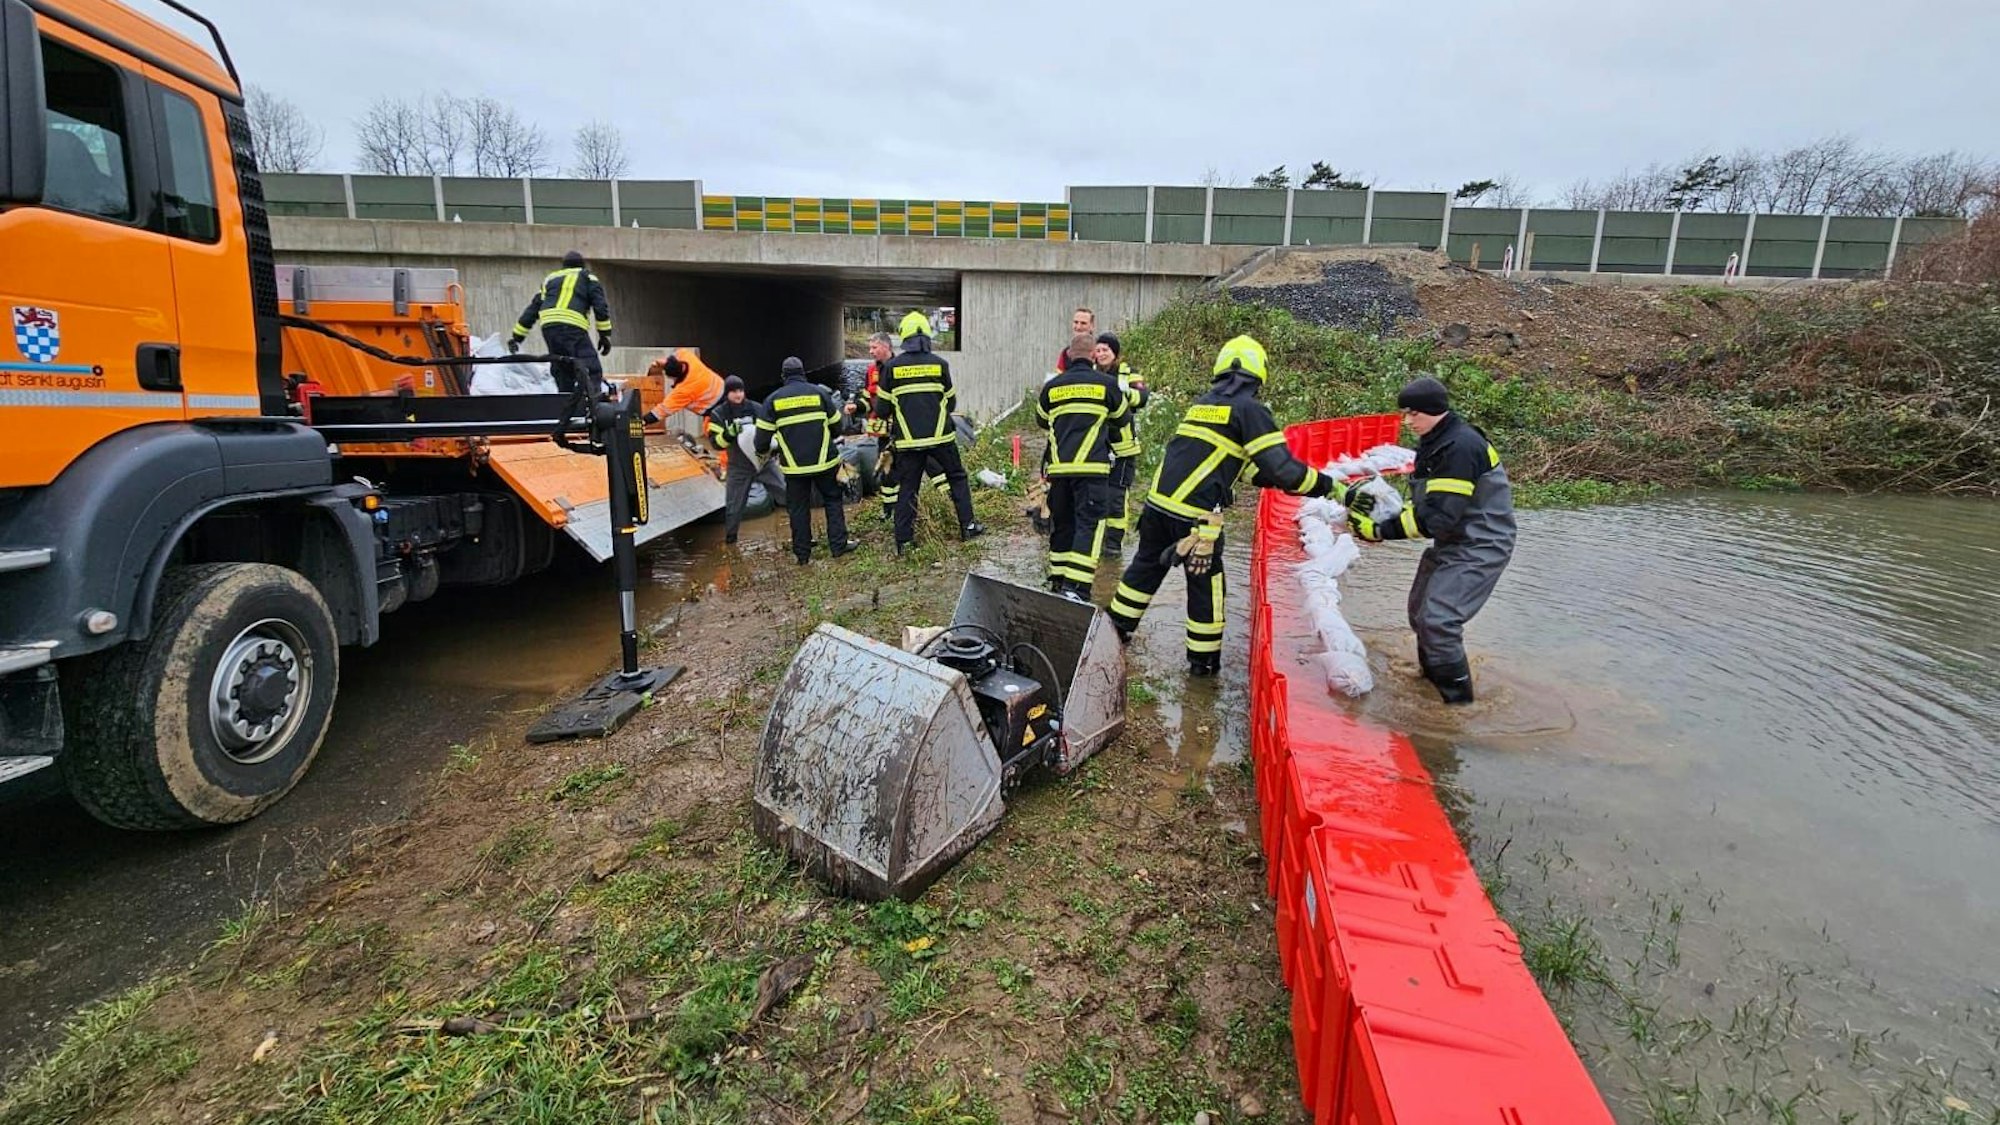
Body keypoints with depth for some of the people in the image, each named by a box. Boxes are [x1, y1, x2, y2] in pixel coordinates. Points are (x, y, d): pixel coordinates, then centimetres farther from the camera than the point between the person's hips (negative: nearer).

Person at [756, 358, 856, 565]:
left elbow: (763, 433, 0)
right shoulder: (819, 392, 0)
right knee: (833, 501, 13)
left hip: (794, 466, 1)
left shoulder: (773, 399, 1)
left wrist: (763, 451, 21)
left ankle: (802, 554, 13)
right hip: (824, 461, 0)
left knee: (798, 508, 9)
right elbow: (837, 426, 6)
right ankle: (838, 545, 9)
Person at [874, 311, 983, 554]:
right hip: (940, 436, 0)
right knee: (958, 478, 17)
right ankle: (967, 526, 17)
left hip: (908, 440, 0)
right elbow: (951, 401, 7)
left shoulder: (891, 366, -3)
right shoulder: (940, 364, -2)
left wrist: (888, 415, 23)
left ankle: (903, 540, 8)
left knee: (907, 488, 7)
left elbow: (882, 409, 0)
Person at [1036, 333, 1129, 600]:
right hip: (1092, 467, -4)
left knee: (1061, 525, 14)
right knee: (1089, 525, -4)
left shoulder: (1051, 386, 10)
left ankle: (1058, 582, 21)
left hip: (1058, 467, 4)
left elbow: (1041, 421, 24)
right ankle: (1076, 588, -14)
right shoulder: (1106, 383, 2)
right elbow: (1122, 418, 17)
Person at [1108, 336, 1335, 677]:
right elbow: (1280, 466, -11)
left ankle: (1116, 628, 34)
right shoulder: (1249, 409, -5)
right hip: (1196, 514, -6)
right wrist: (1324, 484, 2)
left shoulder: (1203, 402, 17)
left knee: (1147, 565, 23)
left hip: (1159, 502, 6)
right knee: (1205, 584, 10)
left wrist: (1267, 478, 23)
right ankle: (1204, 660, 20)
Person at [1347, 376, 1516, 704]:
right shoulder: (1433, 443, 8)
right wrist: (1382, 513, -7)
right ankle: (1431, 680, 37)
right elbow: (1421, 501, 10)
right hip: (1451, 542, 10)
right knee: (1420, 610, 16)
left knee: (1438, 621, -16)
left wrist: (1381, 530, -28)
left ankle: (1458, 701, -1)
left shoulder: (1461, 446, -24)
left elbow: (1439, 517, -28)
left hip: (1480, 546, -10)